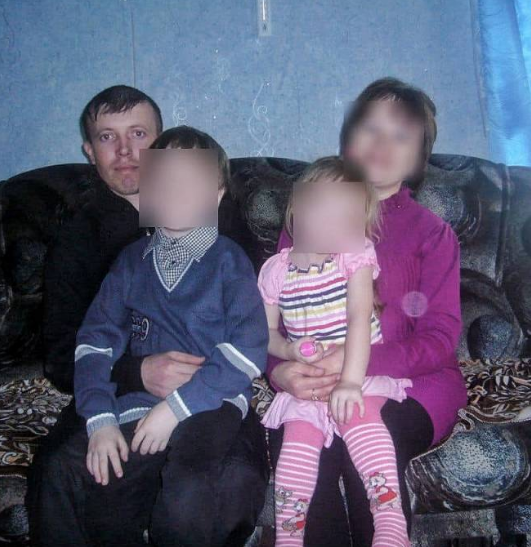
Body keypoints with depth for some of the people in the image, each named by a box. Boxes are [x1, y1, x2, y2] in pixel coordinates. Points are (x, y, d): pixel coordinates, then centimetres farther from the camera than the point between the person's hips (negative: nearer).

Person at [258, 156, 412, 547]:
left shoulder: (356, 256, -3)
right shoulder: (275, 270, 4)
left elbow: (359, 318, -14)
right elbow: (266, 330, 9)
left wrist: (351, 380, -25)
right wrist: (288, 350, -16)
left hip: (358, 372, -2)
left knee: (361, 417, -31)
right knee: (299, 435, -21)